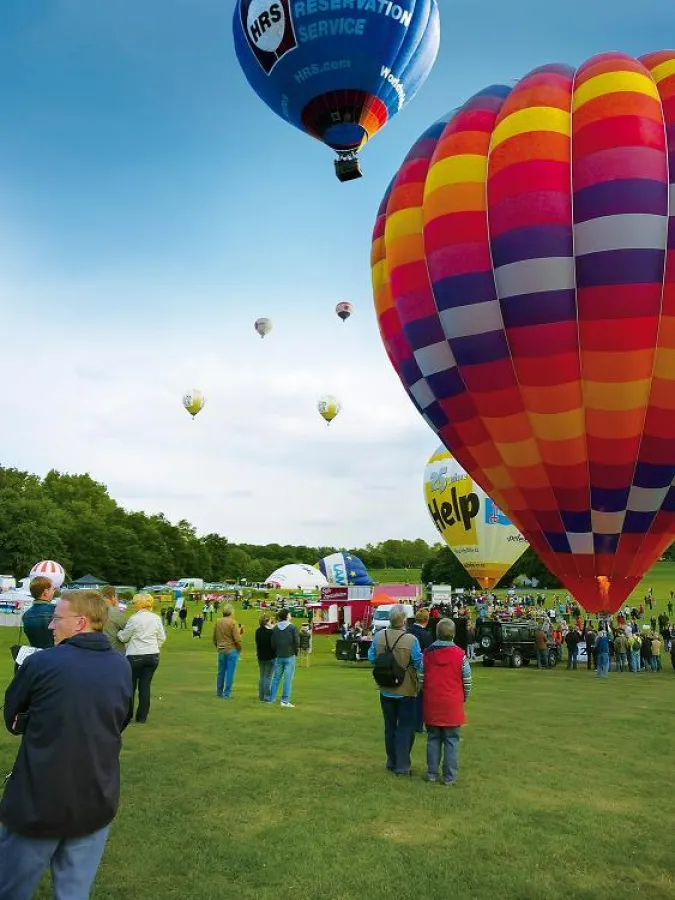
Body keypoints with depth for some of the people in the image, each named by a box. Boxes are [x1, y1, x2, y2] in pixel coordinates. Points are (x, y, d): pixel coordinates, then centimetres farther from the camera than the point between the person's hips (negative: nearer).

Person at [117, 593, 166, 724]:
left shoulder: (135, 618, -11)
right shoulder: (156, 618, 2)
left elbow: (123, 637, -1)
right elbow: (162, 637, 7)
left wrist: (119, 632, 18)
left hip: (135, 656, -4)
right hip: (153, 656, 4)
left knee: (131, 685, 11)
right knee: (145, 686, 8)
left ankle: (128, 715, 20)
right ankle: (142, 717, 12)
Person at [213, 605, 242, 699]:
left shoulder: (217, 622, 3)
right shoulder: (232, 623, -14)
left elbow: (214, 638, 12)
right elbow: (237, 639, -16)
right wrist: (240, 649, 1)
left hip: (221, 651, 6)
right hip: (232, 650, -5)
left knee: (221, 672, 16)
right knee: (230, 673, 3)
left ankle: (219, 692, 26)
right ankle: (226, 694, 6)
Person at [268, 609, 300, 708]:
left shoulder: (275, 628, 1)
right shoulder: (292, 627, -10)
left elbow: (273, 643, 3)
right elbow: (297, 641, -10)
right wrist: (295, 651, 7)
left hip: (278, 656, 4)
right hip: (290, 656, -4)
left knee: (276, 677, 14)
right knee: (288, 678, 0)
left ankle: (271, 698, 20)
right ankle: (285, 701, -1)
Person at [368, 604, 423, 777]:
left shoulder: (379, 636, -12)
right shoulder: (411, 640, -24)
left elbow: (371, 658, 1)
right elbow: (420, 664, -16)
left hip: (386, 690, 4)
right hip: (406, 691, -4)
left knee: (390, 727, 19)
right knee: (405, 728, 10)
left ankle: (391, 763, 30)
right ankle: (402, 766, 13)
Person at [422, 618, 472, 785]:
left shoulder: (427, 653, -2)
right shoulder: (459, 654, -9)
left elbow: (421, 677, 4)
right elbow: (467, 680, -3)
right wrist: (465, 697, 15)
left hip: (431, 703, 2)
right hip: (452, 704, -2)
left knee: (433, 739, 13)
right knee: (451, 740, 7)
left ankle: (432, 773, 19)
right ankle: (450, 777, 10)